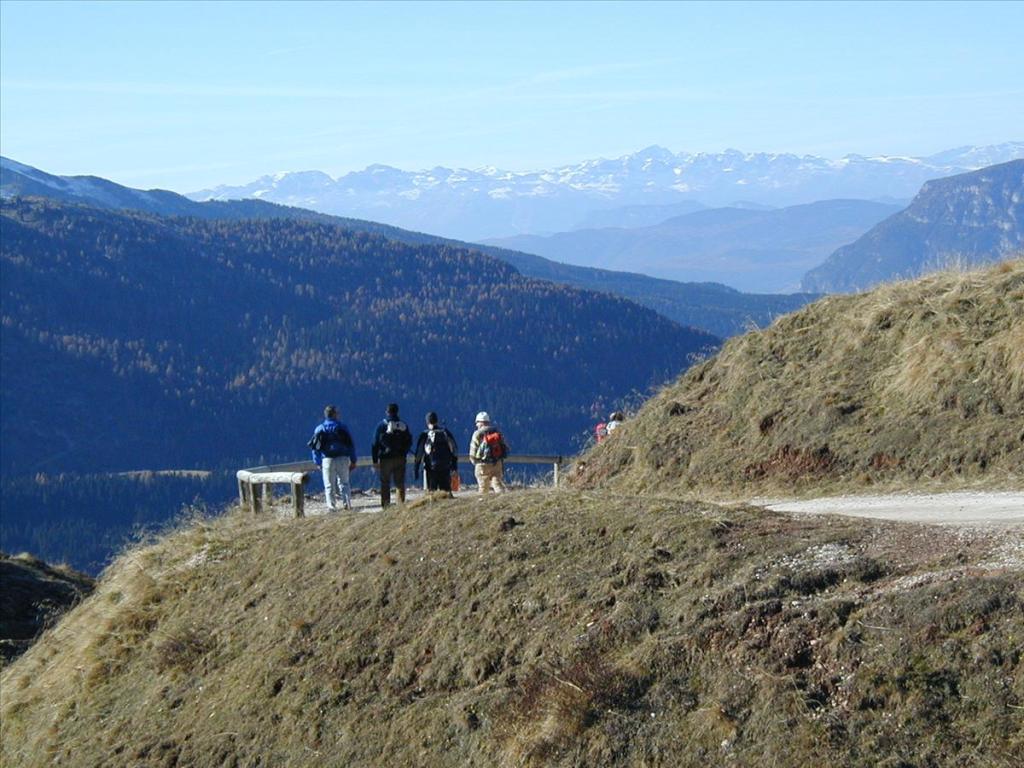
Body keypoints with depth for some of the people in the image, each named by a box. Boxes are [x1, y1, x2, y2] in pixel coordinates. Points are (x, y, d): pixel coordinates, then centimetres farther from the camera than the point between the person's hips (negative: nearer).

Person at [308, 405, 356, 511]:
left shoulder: (320, 429, 6)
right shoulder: (342, 427, 2)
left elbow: (315, 447, 4)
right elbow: (350, 445, 0)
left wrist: (318, 463, 9)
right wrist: (353, 461, 4)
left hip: (327, 459, 1)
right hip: (342, 458, -1)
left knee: (329, 485, 5)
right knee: (344, 482, 8)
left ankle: (331, 505, -2)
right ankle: (346, 503, -1)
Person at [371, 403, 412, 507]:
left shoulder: (382, 425, -4)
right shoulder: (404, 425, 4)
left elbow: (375, 444, -5)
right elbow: (409, 443, 11)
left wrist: (375, 460, -1)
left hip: (385, 459, -2)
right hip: (400, 458, 2)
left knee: (385, 484, 1)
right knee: (400, 483, 7)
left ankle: (385, 505, -4)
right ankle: (401, 504, 2)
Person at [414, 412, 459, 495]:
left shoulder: (424, 435, -3)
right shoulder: (445, 432, 2)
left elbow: (419, 453, 0)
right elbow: (454, 449, 4)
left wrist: (416, 469, 6)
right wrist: (454, 463, 11)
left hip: (431, 467, -2)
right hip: (445, 467, 2)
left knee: (432, 489, 4)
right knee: (446, 489, 10)